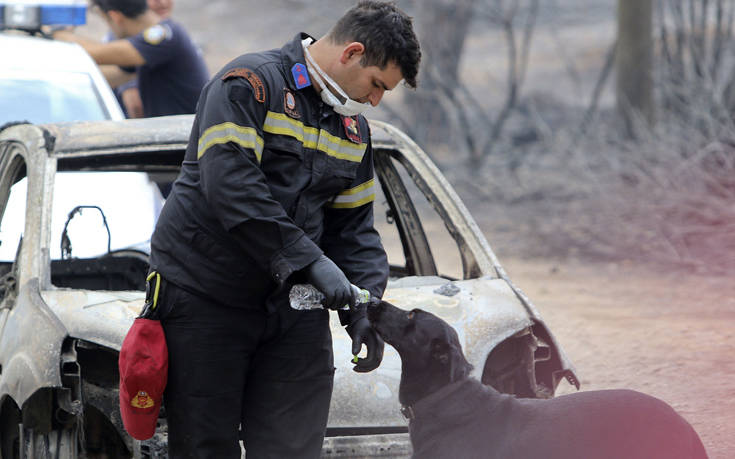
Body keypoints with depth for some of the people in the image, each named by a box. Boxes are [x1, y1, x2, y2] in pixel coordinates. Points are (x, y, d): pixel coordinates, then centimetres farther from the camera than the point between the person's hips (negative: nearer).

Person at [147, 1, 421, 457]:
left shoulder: (354, 129, 14)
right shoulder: (249, 84, -12)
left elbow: (354, 227, 15)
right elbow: (229, 184, -24)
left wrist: (363, 309, -2)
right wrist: (310, 261, -26)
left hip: (295, 304, 6)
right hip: (204, 295, -6)